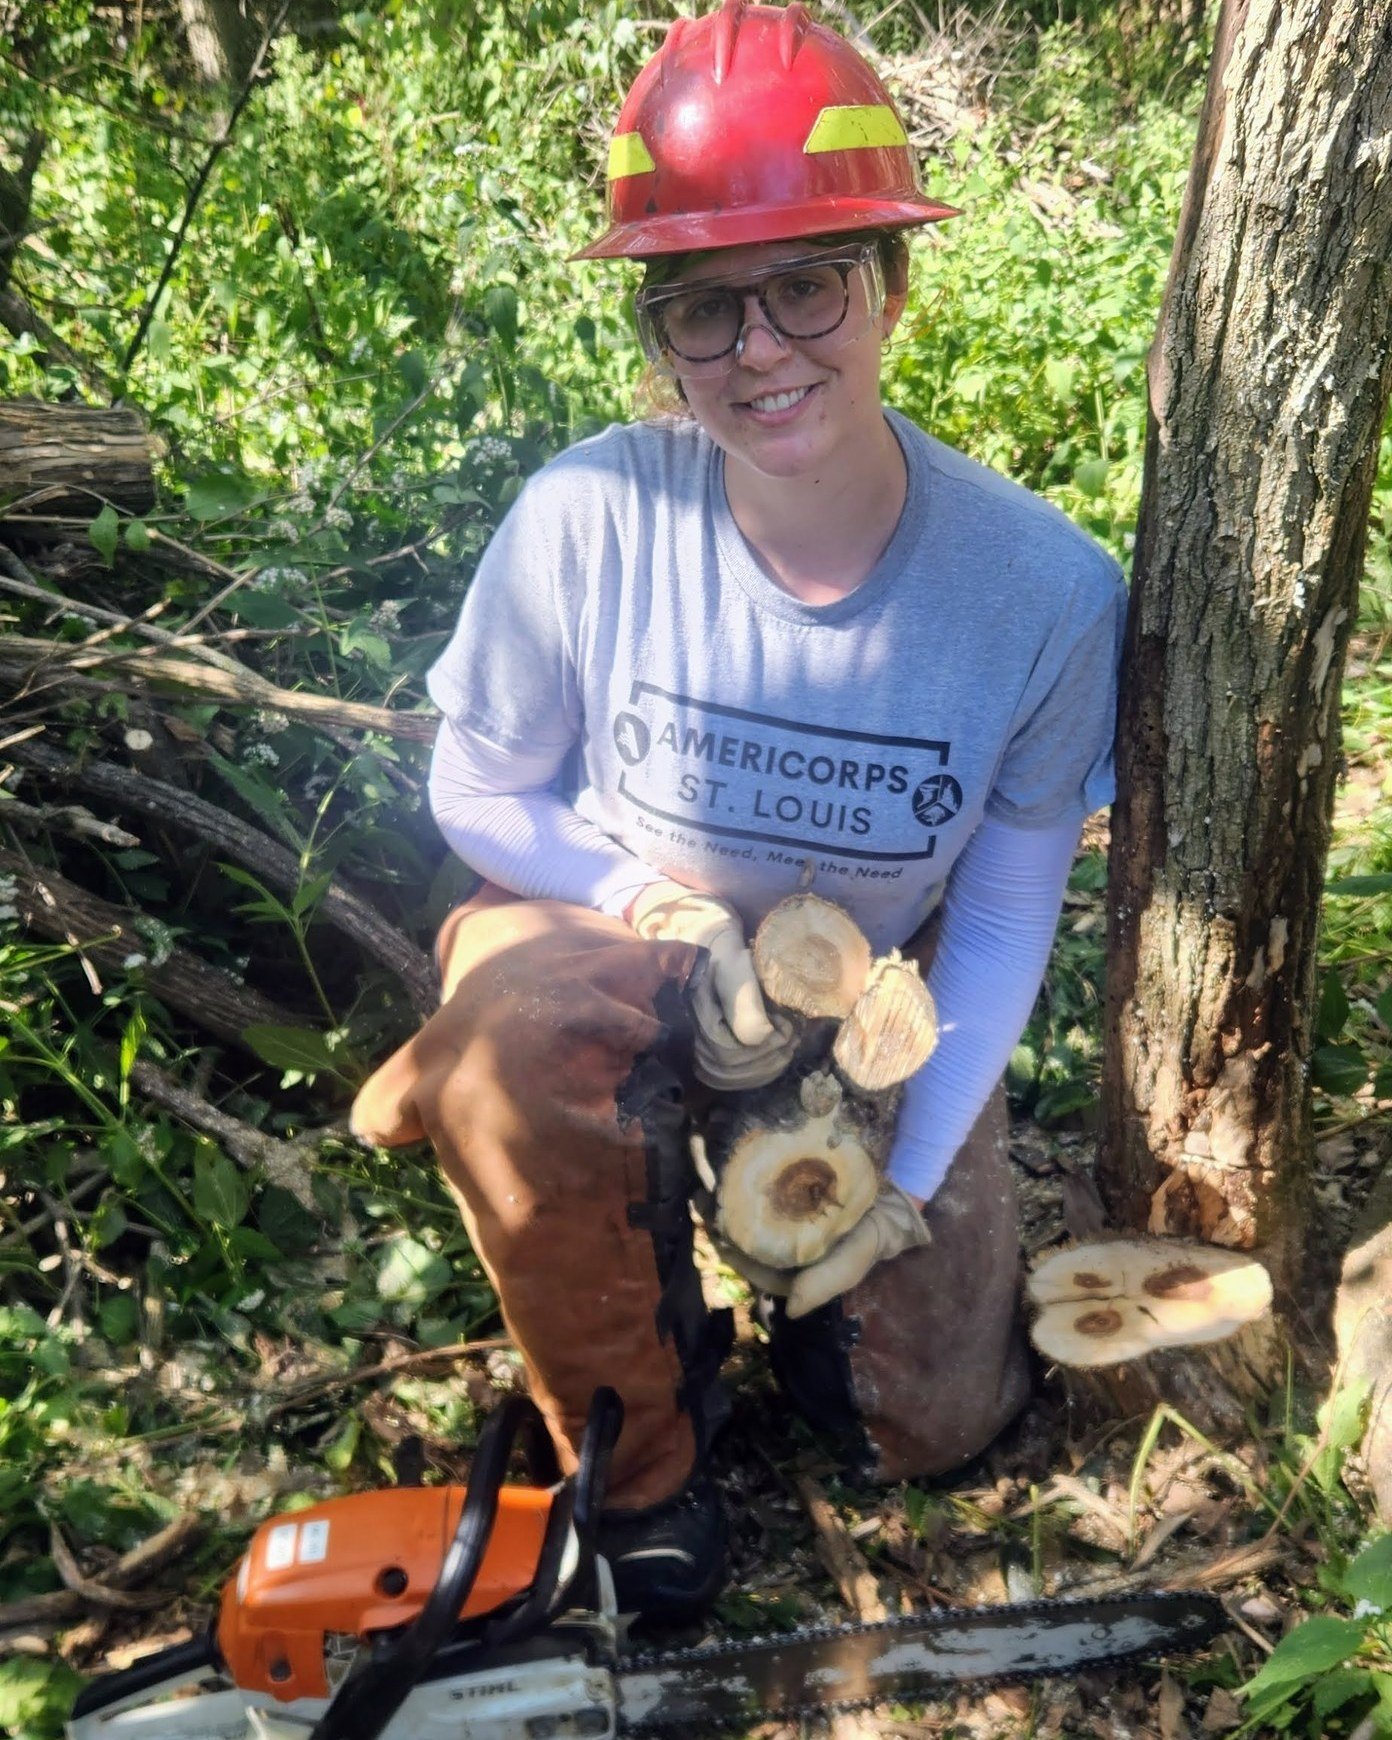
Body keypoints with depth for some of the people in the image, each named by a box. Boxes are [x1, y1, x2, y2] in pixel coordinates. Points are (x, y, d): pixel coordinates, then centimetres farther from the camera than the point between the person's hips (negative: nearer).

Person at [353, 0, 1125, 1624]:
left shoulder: (1047, 587, -22)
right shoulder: (587, 520, -25)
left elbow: (1006, 911, -10)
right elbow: (480, 792, -9)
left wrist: (909, 1179, -12)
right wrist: (667, 913, -24)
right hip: (615, 943, -1)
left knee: (935, 1425, 4)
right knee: (511, 1049, -38)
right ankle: (639, 1453, -6)